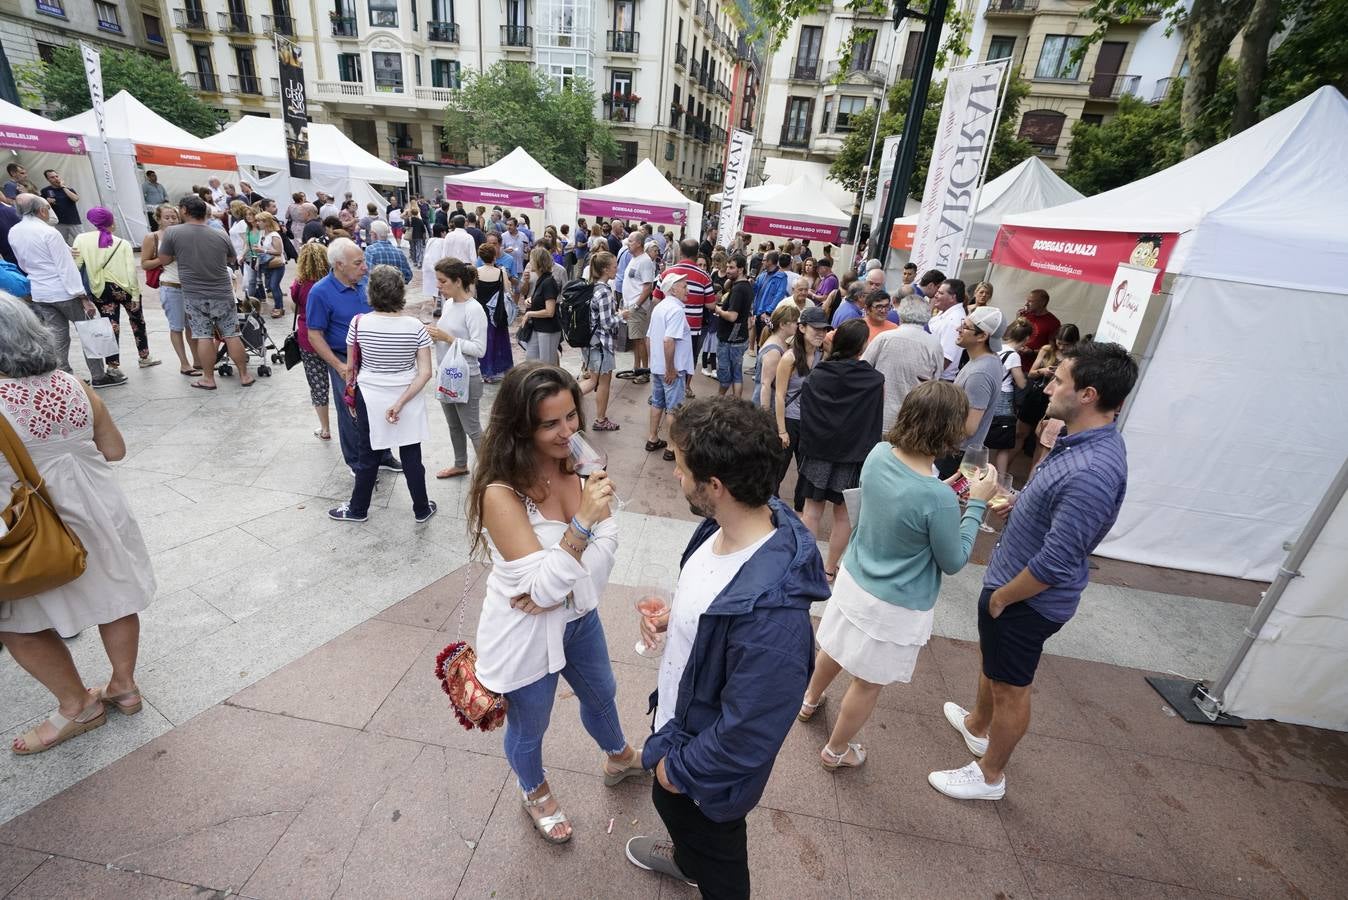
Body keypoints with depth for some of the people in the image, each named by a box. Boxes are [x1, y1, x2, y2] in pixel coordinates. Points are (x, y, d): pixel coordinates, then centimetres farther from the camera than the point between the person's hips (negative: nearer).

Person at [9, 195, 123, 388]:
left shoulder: (13, 233, 6)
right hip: (64, 292, -7)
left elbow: (22, 264, 17)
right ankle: (98, 376, 8)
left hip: (39, 294, 7)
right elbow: (66, 267, -19)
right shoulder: (49, 233, -16)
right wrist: (83, 297, -19)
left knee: (56, 337, 10)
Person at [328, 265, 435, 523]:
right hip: (409, 397, 0)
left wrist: (351, 397, 16)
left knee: (368, 456, 15)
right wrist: (400, 402, -15)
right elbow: (425, 372, -17)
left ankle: (358, 509, 32)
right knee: (411, 456, 12)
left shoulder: (359, 323, -11)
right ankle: (422, 509, 25)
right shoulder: (416, 327, -13)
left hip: (370, 398, 0)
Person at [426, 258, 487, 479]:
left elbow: (479, 349, -21)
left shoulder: (474, 309, -17)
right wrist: (435, 334, -4)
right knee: (453, 425, 20)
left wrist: (447, 338, -23)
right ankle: (460, 465, 37)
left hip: (466, 379, -8)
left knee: (472, 429, 1)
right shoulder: (448, 303, 6)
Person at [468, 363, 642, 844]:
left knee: (601, 694, 31)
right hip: (525, 636, -5)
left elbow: (607, 539, -12)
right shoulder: (501, 493, -31)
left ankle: (618, 758, 63)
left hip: (577, 617, 6)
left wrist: (558, 585, -24)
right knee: (529, 729, 23)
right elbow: (542, 587, -32)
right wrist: (581, 523, -42)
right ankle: (536, 793, 57)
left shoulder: (575, 466, -11)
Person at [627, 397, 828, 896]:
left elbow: (748, 734, -30)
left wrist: (680, 765, -15)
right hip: (678, 715, 8)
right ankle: (685, 858, 68)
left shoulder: (770, 610, -43)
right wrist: (674, 617, -9)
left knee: (715, 858, 25)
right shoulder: (724, 527, -16)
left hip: (711, 764, -8)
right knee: (668, 800, 36)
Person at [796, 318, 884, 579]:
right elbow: (877, 419, -2)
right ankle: (829, 569, 23)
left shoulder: (816, 375, -6)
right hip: (851, 456, -1)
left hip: (817, 452, 2)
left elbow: (807, 413, 3)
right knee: (843, 516, 12)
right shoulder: (874, 380, -12)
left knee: (812, 510, 12)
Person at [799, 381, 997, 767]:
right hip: (894, 607, -6)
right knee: (868, 683, 18)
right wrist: (977, 503, -9)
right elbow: (953, 561, -13)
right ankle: (837, 750, 42)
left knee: (835, 648, 31)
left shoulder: (878, 454, -14)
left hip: (852, 578, 6)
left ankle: (810, 701, 58)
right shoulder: (939, 500, -32)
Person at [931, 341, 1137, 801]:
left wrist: (1001, 597, -16)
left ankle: (989, 775, 36)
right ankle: (977, 725, 55)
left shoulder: (1093, 471, -34)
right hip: (1010, 578, 10)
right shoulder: (1086, 440, -1)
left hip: (1028, 598, -10)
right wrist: (1019, 502, -2)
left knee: (1010, 688, 12)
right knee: (991, 660, 30)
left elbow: (1054, 564, -31)